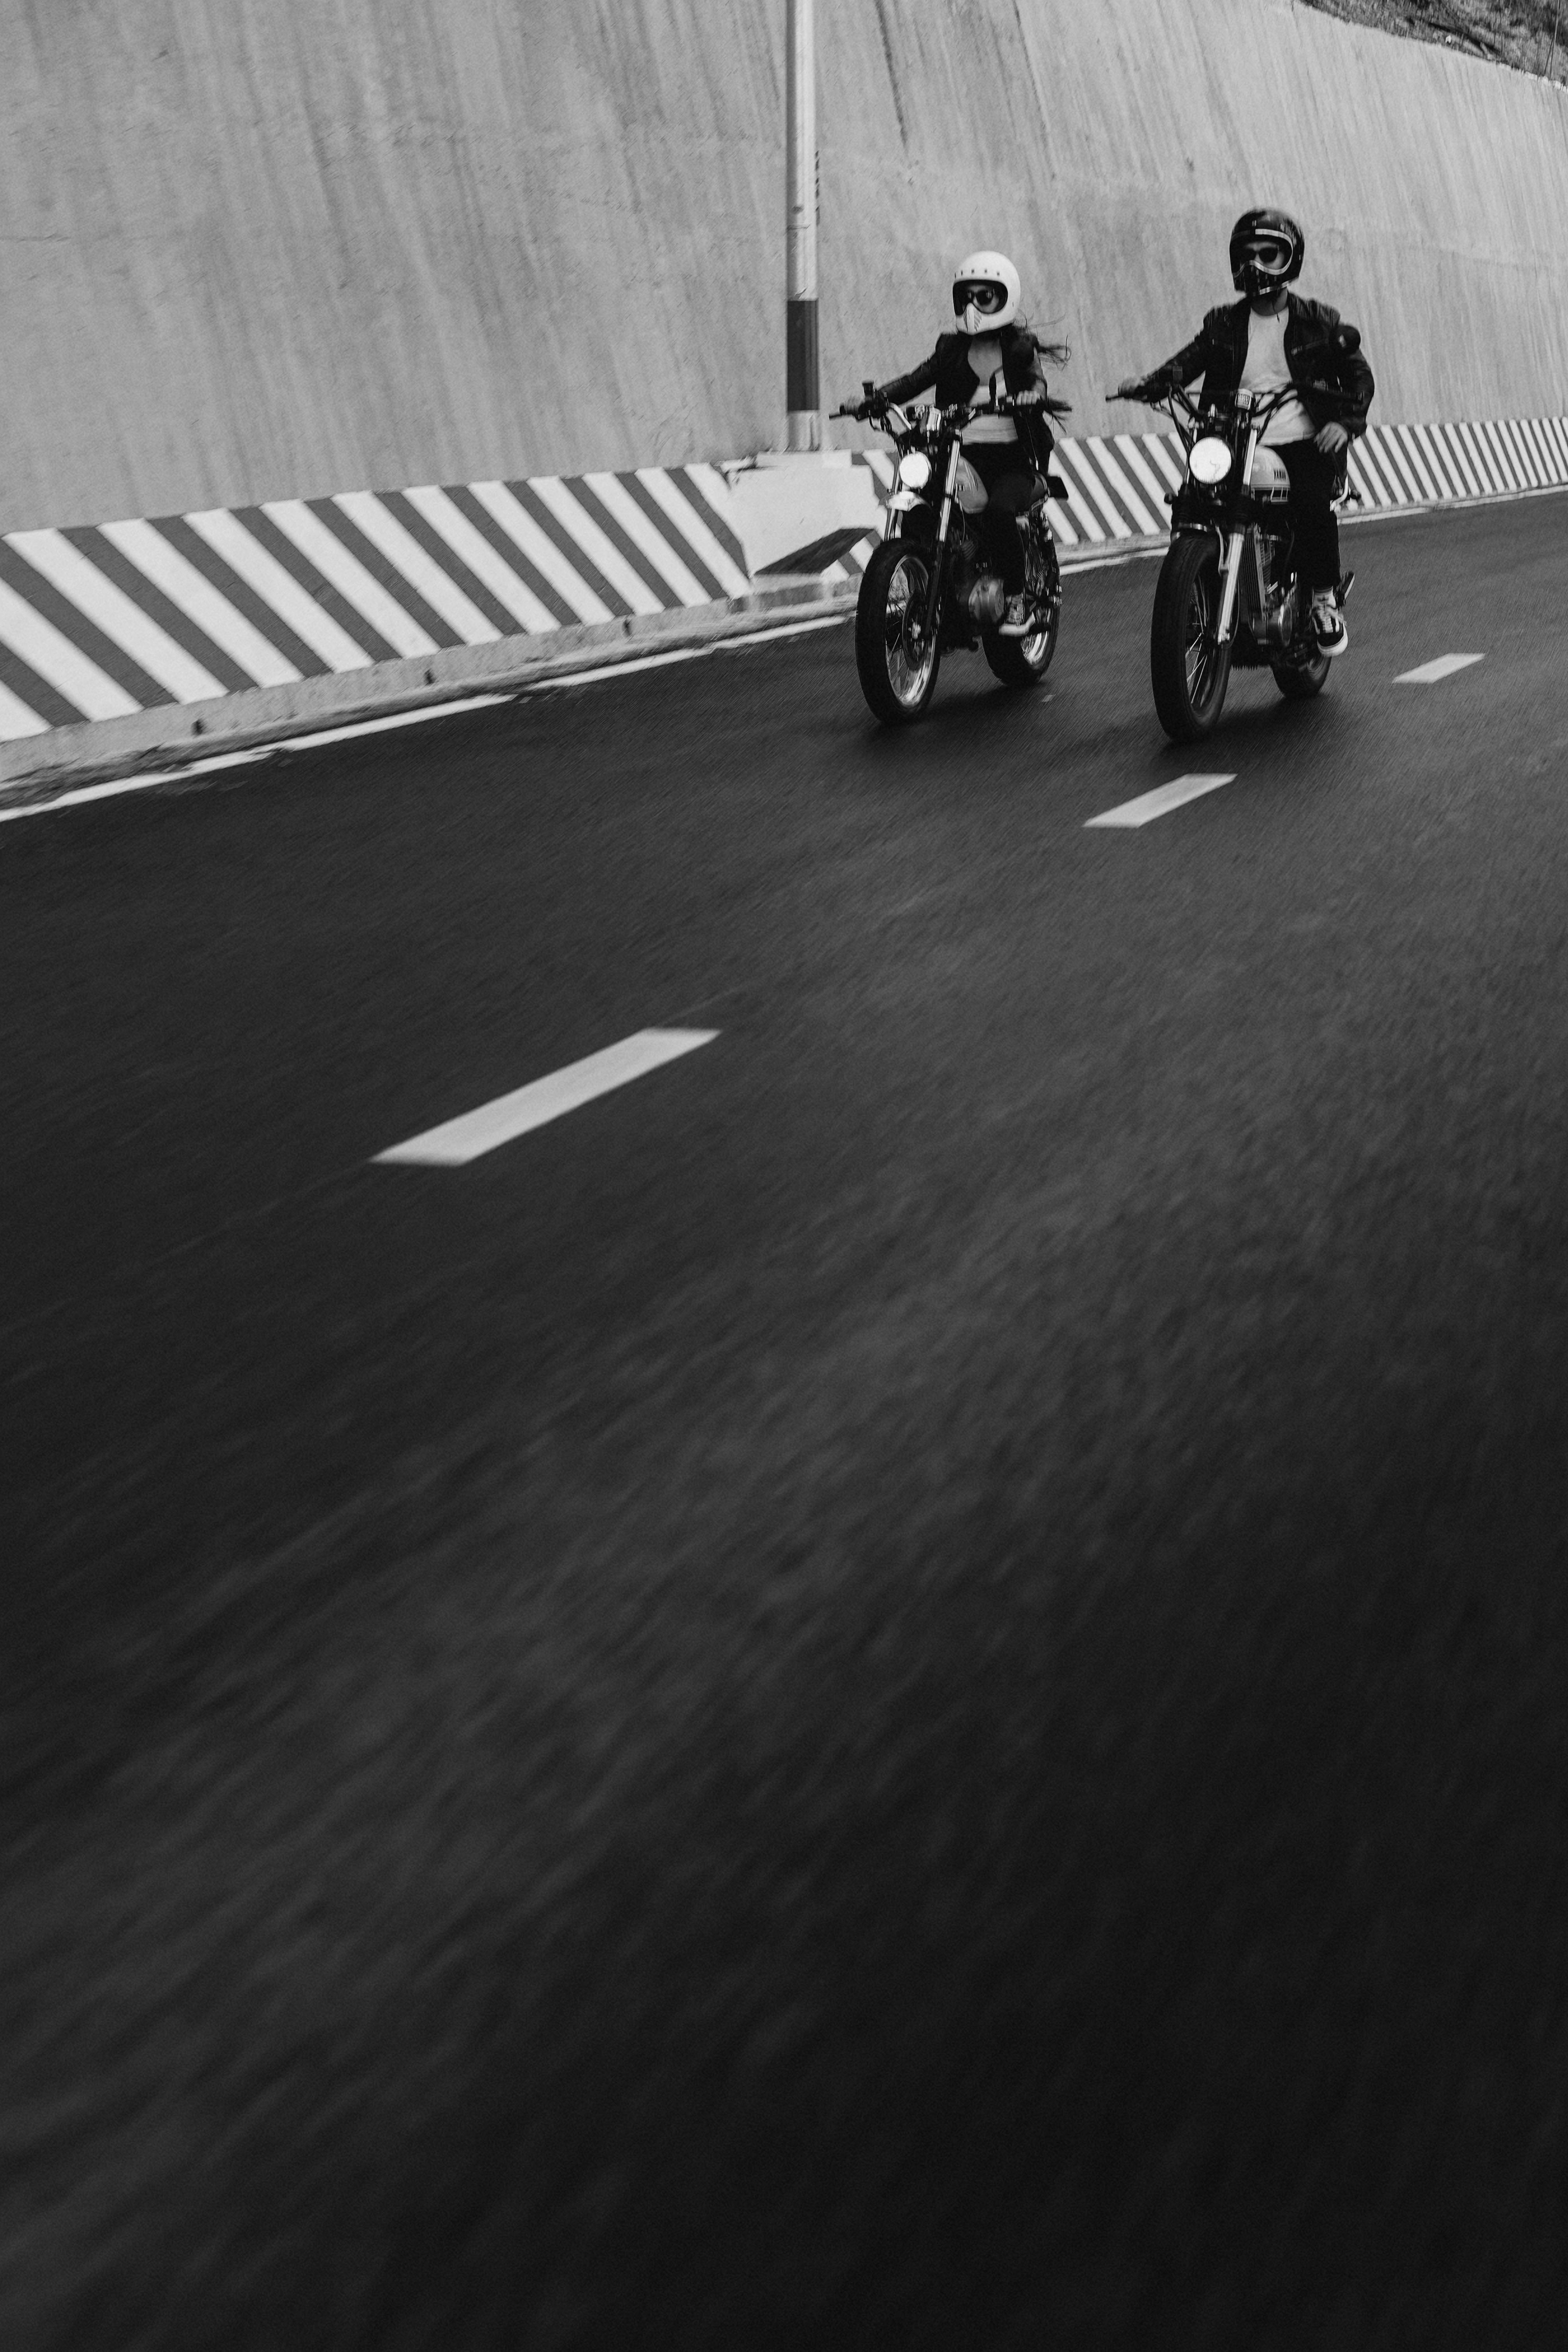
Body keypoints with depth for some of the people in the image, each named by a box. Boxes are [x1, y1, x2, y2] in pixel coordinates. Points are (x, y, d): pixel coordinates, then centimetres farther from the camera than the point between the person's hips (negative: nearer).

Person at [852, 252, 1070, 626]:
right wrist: (877, 397, -13)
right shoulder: (952, 348, 17)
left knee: (998, 511, -33)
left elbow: (1037, 381, -10)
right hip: (964, 455, 4)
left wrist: (1033, 396, -35)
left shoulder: (1021, 346, 8)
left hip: (1014, 458, -4)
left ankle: (1016, 596, -16)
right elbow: (917, 378, 5)